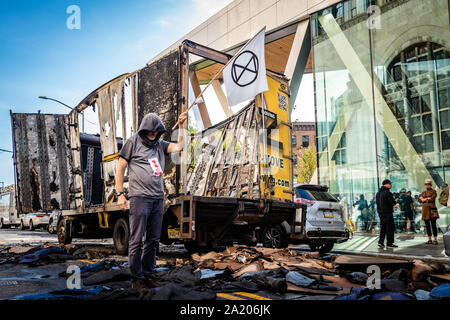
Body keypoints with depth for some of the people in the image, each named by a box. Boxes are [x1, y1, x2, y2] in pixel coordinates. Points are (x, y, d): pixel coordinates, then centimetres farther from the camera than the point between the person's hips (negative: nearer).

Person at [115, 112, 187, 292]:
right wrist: (120, 194, -4)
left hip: (158, 199, 5)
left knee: (153, 240, 9)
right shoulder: (132, 143, 3)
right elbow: (120, 169, 3)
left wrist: (181, 126, 0)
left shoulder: (160, 145, 17)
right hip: (140, 197, -5)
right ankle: (137, 278, 7)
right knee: (137, 240, -2)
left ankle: (148, 274, 20)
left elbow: (178, 147, 4)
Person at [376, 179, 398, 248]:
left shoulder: (378, 193, 13)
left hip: (381, 213, 8)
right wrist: (395, 201, 3)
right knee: (390, 228, -1)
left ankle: (380, 242, 8)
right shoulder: (387, 192, -16)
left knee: (383, 227, 13)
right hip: (388, 213, -8)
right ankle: (389, 243, 2)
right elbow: (393, 203, -18)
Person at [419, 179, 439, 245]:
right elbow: (420, 199, 5)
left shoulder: (434, 191, 1)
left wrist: (424, 199, -1)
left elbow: (432, 199, -11)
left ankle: (435, 240, -3)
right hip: (425, 210, 5)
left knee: (433, 225, -7)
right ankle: (429, 240, 11)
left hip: (431, 209, -5)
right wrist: (427, 198, -9)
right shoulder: (423, 192, 17)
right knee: (427, 225, 6)